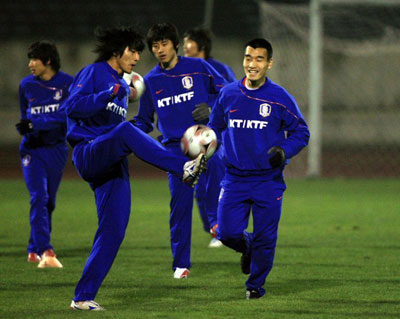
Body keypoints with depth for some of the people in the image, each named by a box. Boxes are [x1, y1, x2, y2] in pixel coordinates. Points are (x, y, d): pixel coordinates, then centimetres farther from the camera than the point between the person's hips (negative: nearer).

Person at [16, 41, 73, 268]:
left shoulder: (66, 83, -4)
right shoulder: (27, 85, 6)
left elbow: (65, 115, -14)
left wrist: (35, 124, -22)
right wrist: (26, 130, 1)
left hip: (57, 149, 0)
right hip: (33, 149, 0)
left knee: (49, 202, 8)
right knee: (39, 197, -16)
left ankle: (34, 250, 24)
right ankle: (46, 252, -25)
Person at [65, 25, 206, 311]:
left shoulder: (122, 85, 24)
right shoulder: (93, 73, 0)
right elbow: (73, 108, -15)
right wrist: (109, 95, -24)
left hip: (113, 166, 8)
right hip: (88, 153, -8)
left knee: (113, 233, -2)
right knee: (125, 130, -37)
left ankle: (83, 297, 3)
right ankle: (184, 168, -57)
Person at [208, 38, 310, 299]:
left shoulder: (280, 98, -6)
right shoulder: (228, 95, 3)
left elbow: (301, 132, 1)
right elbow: (215, 129, 17)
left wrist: (284, 151, -17)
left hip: (268, 180, -2)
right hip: (235, 178, 2)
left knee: (264, 238, 0)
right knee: (228, 232, -6)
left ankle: (256, 284, 22)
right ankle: (247, 246, 29)